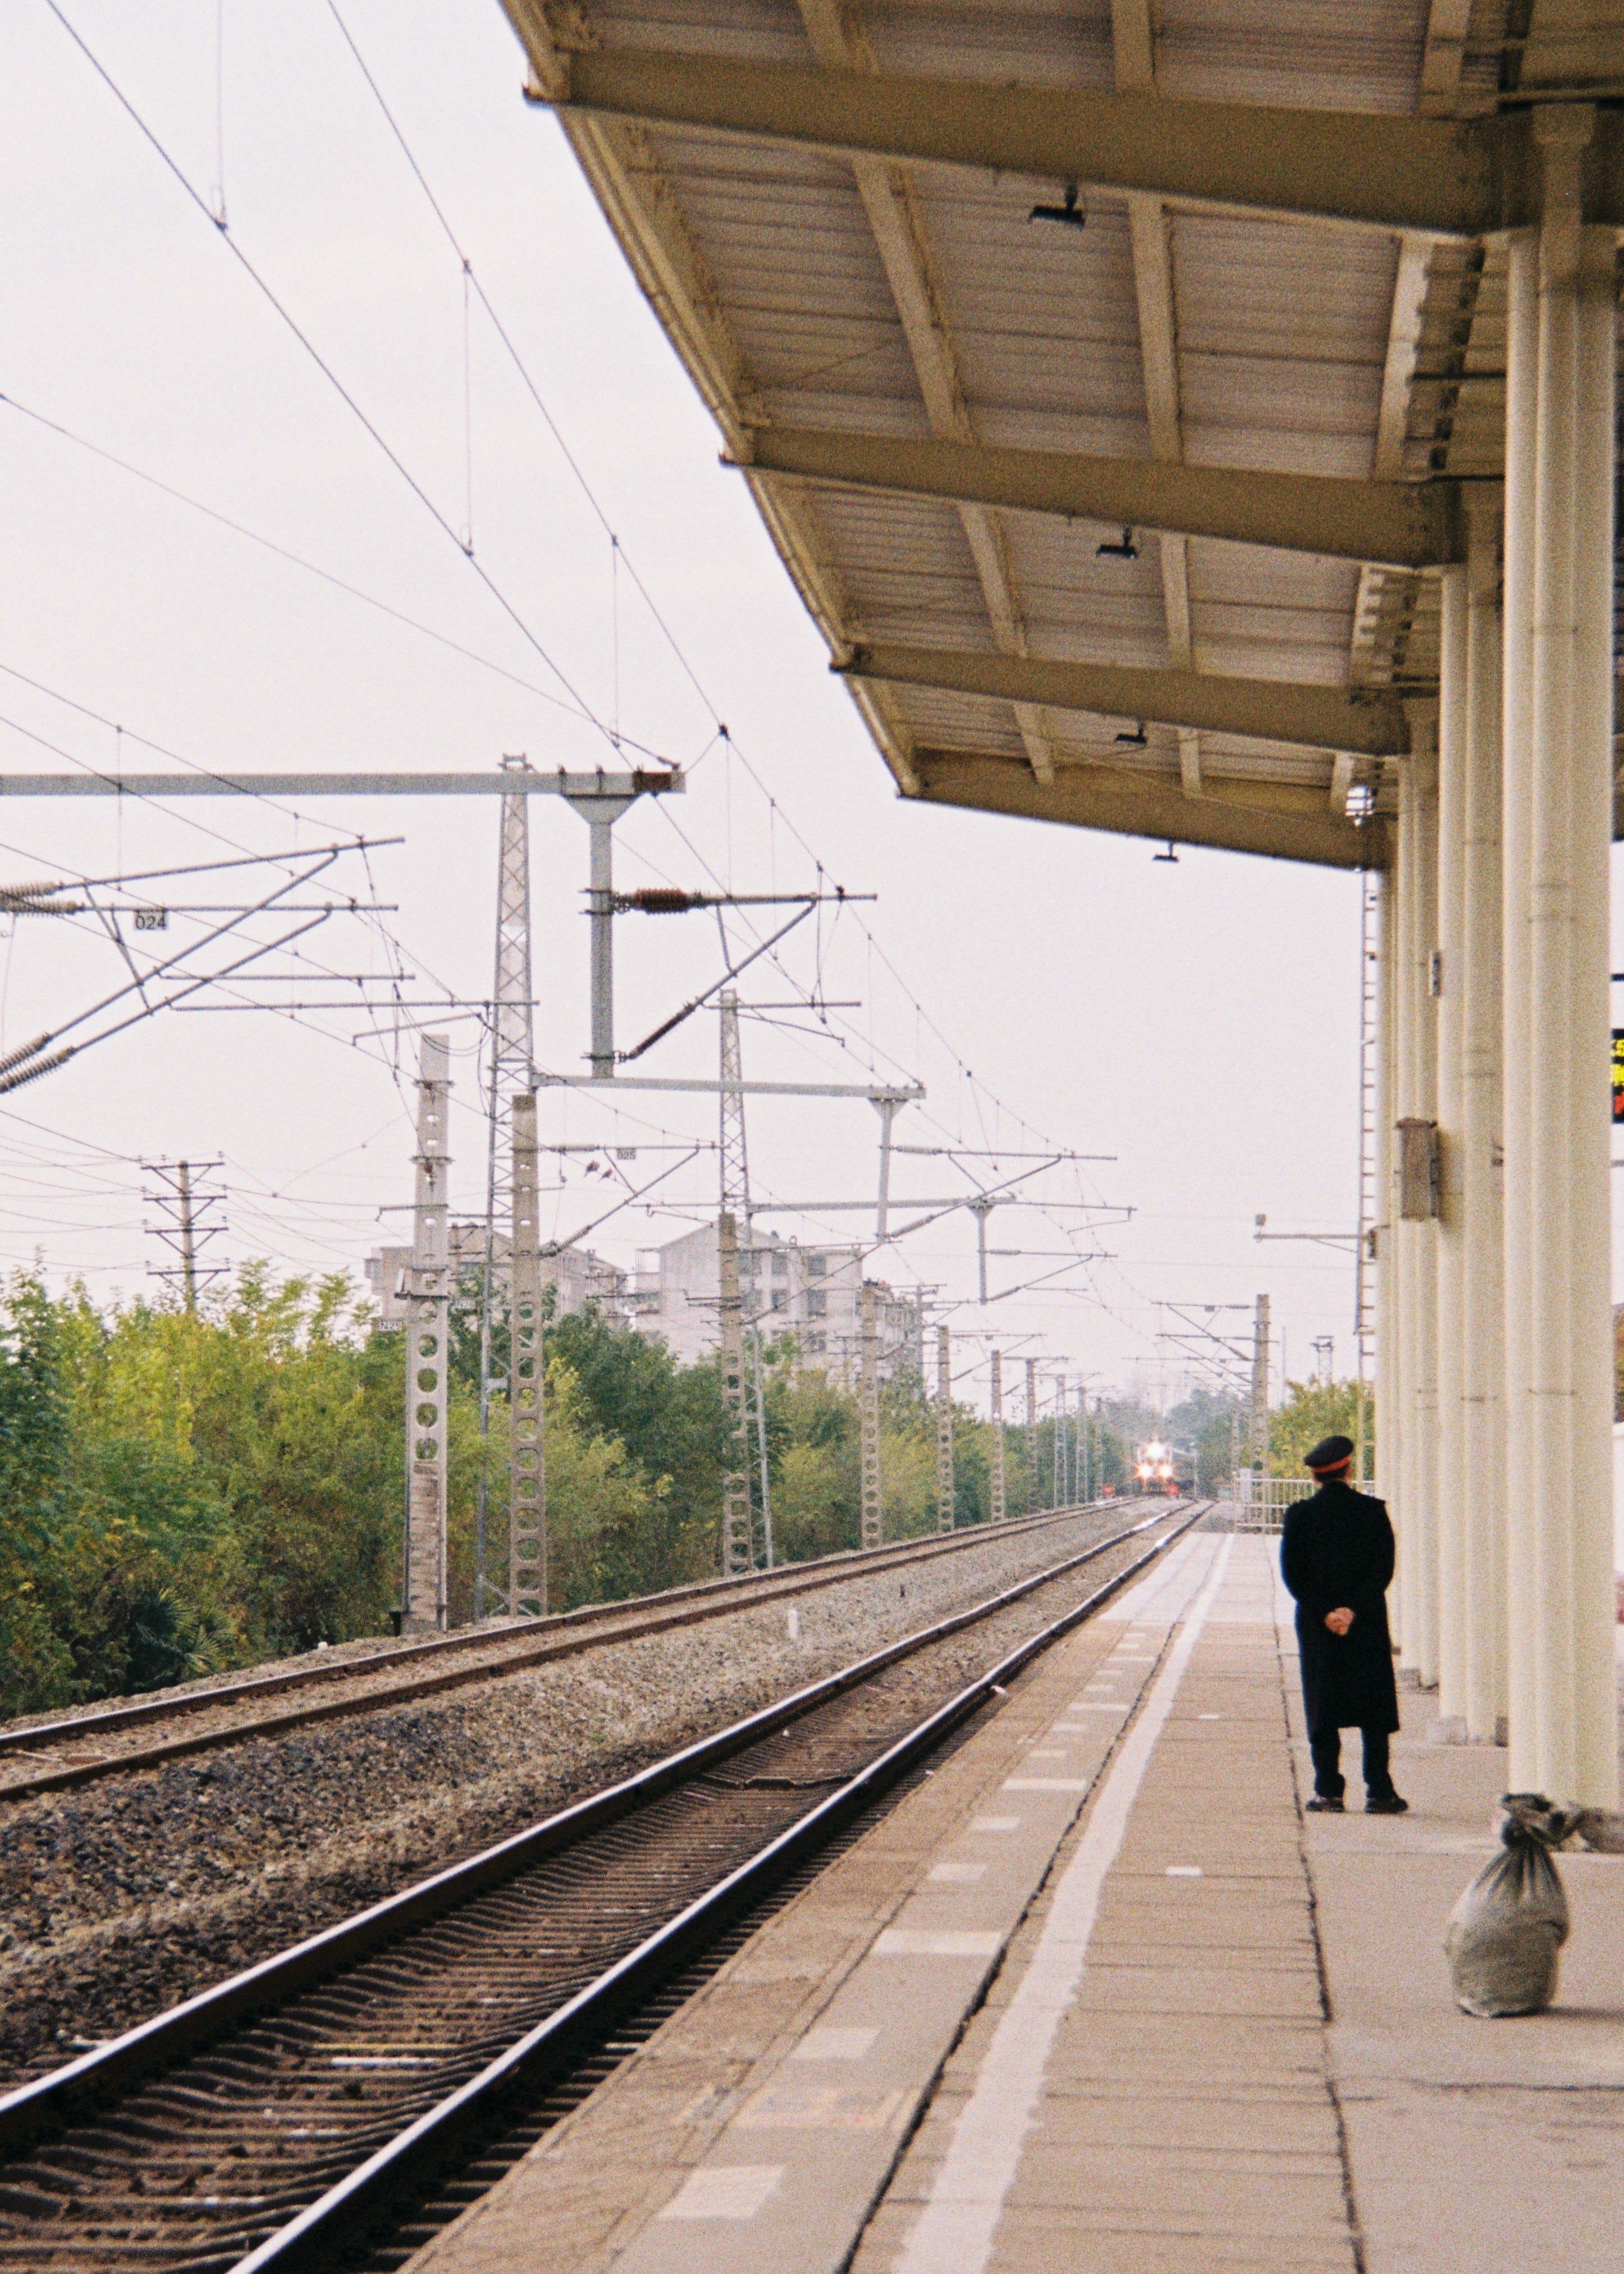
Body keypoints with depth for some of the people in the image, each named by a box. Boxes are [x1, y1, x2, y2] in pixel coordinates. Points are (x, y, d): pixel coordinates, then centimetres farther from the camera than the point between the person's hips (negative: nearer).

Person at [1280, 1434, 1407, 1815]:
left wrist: (1324, 1613, -6)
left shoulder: (1300, 1515, -2)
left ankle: (1329, 1791, 1)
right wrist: (1353, 1610, -10)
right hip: (1367, 1626, 0)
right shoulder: (1372, 1511, -2)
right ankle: (1379, 1793, 3)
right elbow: (1384, 1569, -7)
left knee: (1323, 1715, 5)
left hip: (1317, 1626, 0)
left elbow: (1293, 1574, -6)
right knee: (1375, 1712, 6)